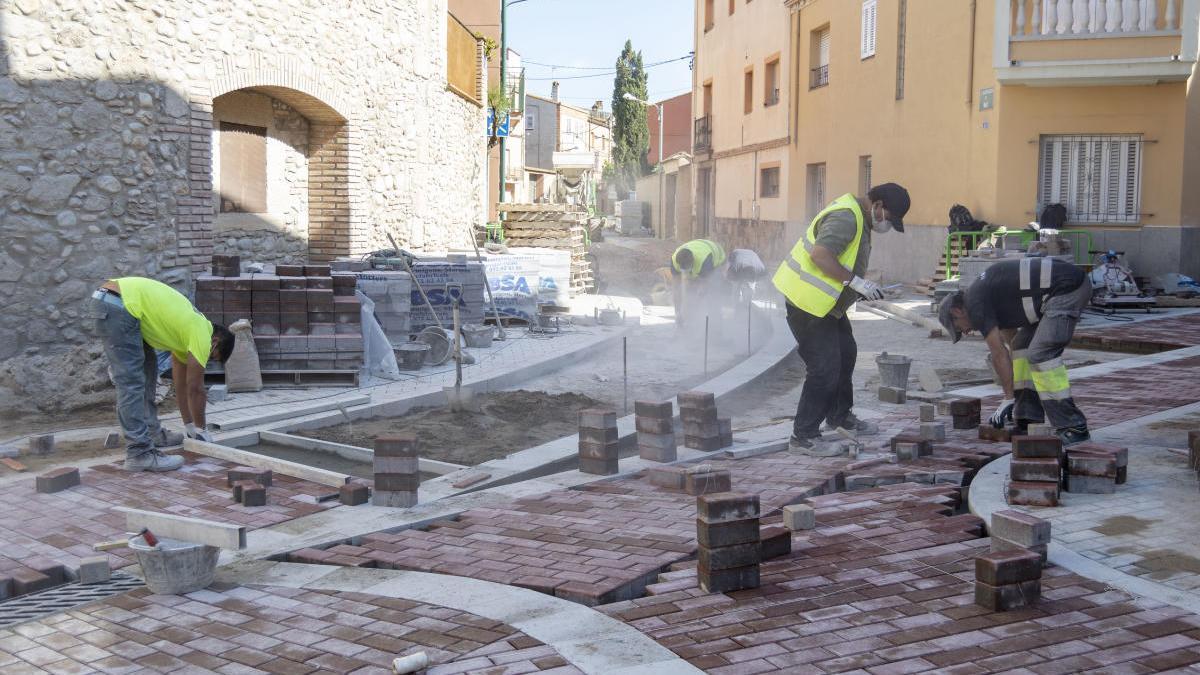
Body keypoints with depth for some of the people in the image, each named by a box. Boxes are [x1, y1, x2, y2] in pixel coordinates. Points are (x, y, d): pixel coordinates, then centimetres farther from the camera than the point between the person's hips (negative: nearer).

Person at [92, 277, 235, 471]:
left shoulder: (187, 329, 24)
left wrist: (190, 425, 33)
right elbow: (195, 389, 3)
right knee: (131, 382, -10)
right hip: (119, 305, -11)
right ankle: (139, 453, -9)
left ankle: (151, 432, 26)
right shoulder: (202, 335, -3)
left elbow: (181, 382, 30)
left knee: (148, 367, 19)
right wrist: (200, 429, 15)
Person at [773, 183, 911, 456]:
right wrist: (855, 281, -27)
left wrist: (861, 289, 7)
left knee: (845, 355, 22)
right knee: (825, 369, -9)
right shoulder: (846, 217, -22)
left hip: (826, 303, 11)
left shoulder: (859, 218, 12)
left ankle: (840, 416, 39)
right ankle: (804, 436, -1)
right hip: (807, 303, -11)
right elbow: (819, 255, -31)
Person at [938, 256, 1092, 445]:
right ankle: (1028, 419, 14)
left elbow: (999, 354, -7)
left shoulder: (974, 302, -6)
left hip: (1068, 288, -10)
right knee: (1022, 344, 15)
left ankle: (1074, 428, -11)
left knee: (1041, 353, -14)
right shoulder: (988, 292, 22)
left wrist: (1009, 398, 0)